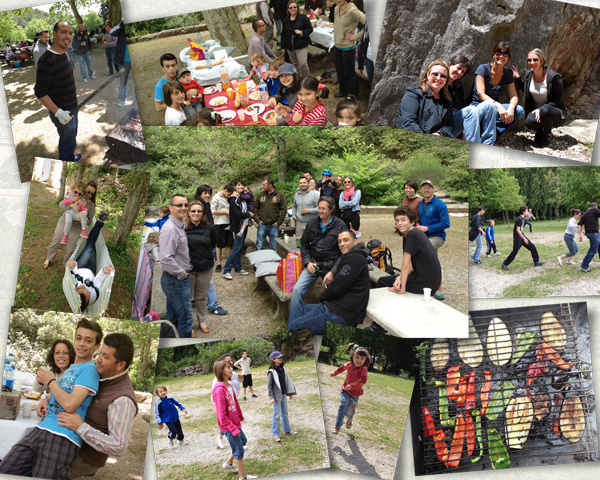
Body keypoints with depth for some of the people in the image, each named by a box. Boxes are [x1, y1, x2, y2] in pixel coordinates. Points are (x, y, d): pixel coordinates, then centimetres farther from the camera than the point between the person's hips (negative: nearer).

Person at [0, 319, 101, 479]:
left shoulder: (89, 369, -5)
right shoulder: (70, 369, 23)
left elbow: (69, 404, -15)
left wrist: (50, 381, 0)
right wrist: (45, 401, 9)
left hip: (63, 438, -8)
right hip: (41, 429, 8)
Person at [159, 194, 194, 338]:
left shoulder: (180, 226, 13)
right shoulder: (170, 229, -19)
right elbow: (165, 259, -27)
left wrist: (183, 272, 15)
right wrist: (181, 273, -18)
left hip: (177, 279, 10)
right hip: (176, 280, -10)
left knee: (172, 318, 16)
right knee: (186, 318, -5)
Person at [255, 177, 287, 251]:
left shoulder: (279, 195, -1)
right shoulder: (260, 195, 4)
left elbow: (284, 209, -1)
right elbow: (255, 208, 10)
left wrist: (279, 222, -6)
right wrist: (258, 220, -1)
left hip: (274, 226, -1)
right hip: (262, 225, 1)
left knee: (274, 247, 7)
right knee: (259, 247, 3)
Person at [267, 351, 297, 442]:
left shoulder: (283, 369, 5)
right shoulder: (271, 372, -15)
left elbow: (287, 381, 12)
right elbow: (269, 385, -13)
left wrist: (290, 393, 12)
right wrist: (272, 397, -16)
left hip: (283, 394, 7)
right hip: (277, 396, -7)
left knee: (285, 414, 18)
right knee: (276, 416, 0)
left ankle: (287, 430, 31)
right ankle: (275, 434, 8)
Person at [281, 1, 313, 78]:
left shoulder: (303, 18, -3)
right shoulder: (285, 20, 13)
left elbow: (310, 29, -1)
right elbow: (283, 34, 17)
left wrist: (301, 32, -20)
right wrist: (283, 47, 15)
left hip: (301, 46, -5)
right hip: (290, 47, 5)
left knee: (302, 64, -14)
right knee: (295, 64, 10)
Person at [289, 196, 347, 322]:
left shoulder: (340, 226, -3)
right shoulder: (311, 224, 9)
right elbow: (304, 244, 18)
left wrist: (333, 271, -12)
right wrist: (307, 262, 0)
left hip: (331, 266, -2)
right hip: (313, 264, 2)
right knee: (297, 290, -16)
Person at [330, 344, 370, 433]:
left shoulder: (364, 369, -23)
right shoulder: (349, 365, -7)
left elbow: (363, 381, -38)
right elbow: (342, 368, 16)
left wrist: (352, 385, -47)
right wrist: (334, 373, 33)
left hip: (355, 393, -2)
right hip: (345, 390, 2)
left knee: (351, 409, 16)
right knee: (343, 406, -16)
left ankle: (349, 420, 52)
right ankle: (337, 427, -14)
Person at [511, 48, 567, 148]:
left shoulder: (554, 77, -19)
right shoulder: (528, 75, -1)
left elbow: (557, 100, -15)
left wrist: (541, 109, -27)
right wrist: (517, 78, 6)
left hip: (556, 112, -4)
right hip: (536, 110, 4)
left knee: (545, 110, -39)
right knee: (529, 122, -31)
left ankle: (548, 135, -8)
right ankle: (541, 130, 7)